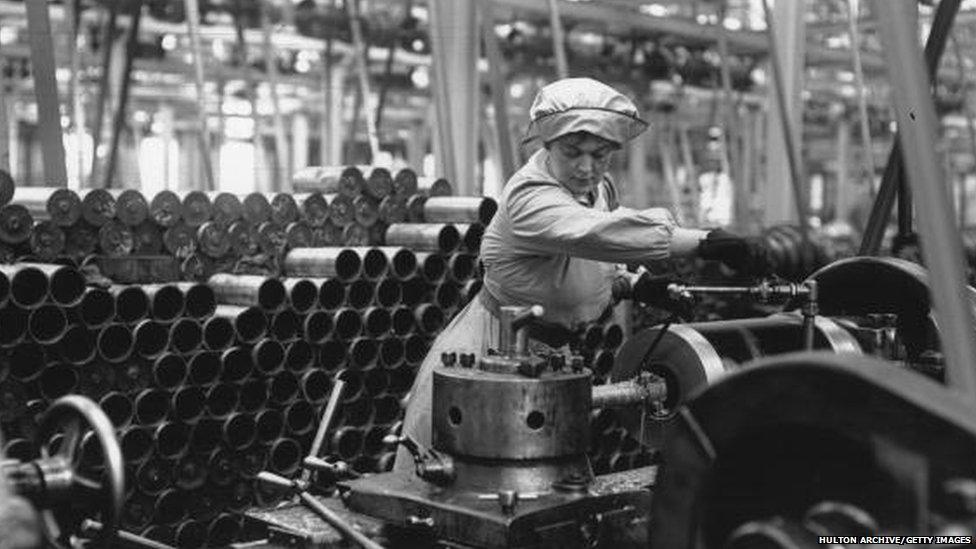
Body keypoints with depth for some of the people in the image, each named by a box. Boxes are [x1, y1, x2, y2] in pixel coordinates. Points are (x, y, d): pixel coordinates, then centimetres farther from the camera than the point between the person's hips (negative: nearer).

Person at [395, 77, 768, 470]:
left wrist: (632, 283, -4)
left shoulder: (600, 189, 1)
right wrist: (709, 243, -48)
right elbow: (598, 233, -44)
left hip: (546, 357, 8)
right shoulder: (529, 197, -26)